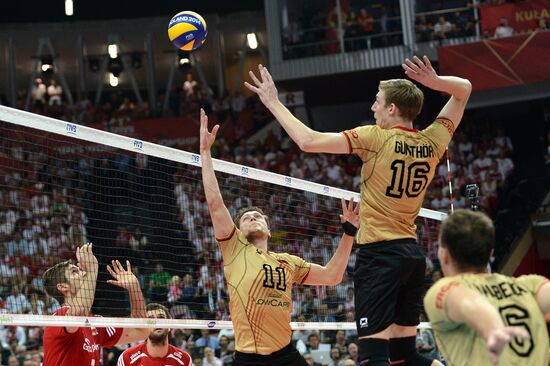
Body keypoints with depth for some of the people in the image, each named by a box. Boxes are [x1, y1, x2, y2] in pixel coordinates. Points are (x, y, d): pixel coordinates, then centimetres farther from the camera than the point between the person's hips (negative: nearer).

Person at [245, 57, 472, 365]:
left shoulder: (376, 138, -10)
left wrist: (273, 102, -1)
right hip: (413, 253, 7)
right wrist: (434, 81, -1)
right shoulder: (432, 143, 6)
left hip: (380, 253, -7)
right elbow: (463, 89, 20)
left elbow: (308, 140, -13)